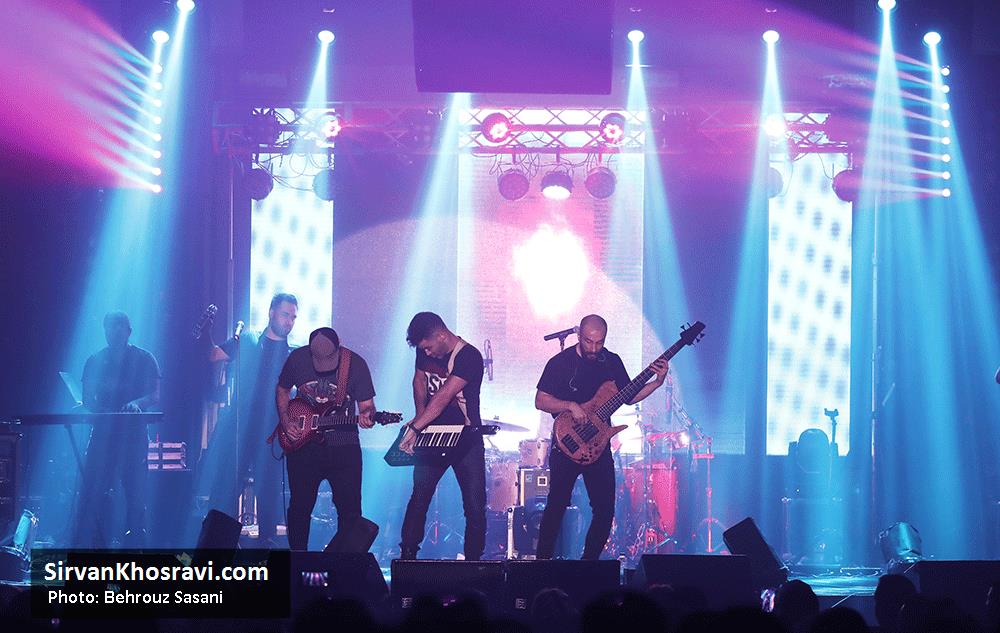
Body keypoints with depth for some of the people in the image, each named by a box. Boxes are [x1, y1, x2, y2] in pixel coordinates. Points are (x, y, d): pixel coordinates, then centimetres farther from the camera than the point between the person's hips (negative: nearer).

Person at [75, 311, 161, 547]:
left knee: (135, 496, -4)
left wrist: (137, 403, -24)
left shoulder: (144, 359, 4)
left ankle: (133, 545, 0)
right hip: (103, 433, 2)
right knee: (91, 494, -5)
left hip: (133, 433, -2)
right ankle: (88, 546, -1)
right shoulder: (95, 362, 12)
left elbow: (155, 396, -3)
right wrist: (100, 411, -14)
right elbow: (87, 398, 8)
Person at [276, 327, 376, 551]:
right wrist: (286, 422, 0)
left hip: (343, 446, -1)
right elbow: (283, 390, 12)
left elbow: (366, 404, -4)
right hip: (302, 444, 1)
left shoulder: (356, 364, -9)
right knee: (300, 506, 6)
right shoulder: (297, 359, -5)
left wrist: (366, 416, -27)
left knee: (350, 507, -3)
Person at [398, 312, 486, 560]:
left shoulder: (469, 357, -20)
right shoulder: (425, 351, 1)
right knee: (419, 498, -1)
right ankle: (407, 555, 5)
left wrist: (415, 428, -31)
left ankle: (473, 561, 5)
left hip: (466, 439, -4)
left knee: (475, 505, -4)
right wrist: (419, 417, 3)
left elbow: (443, 397, -27)